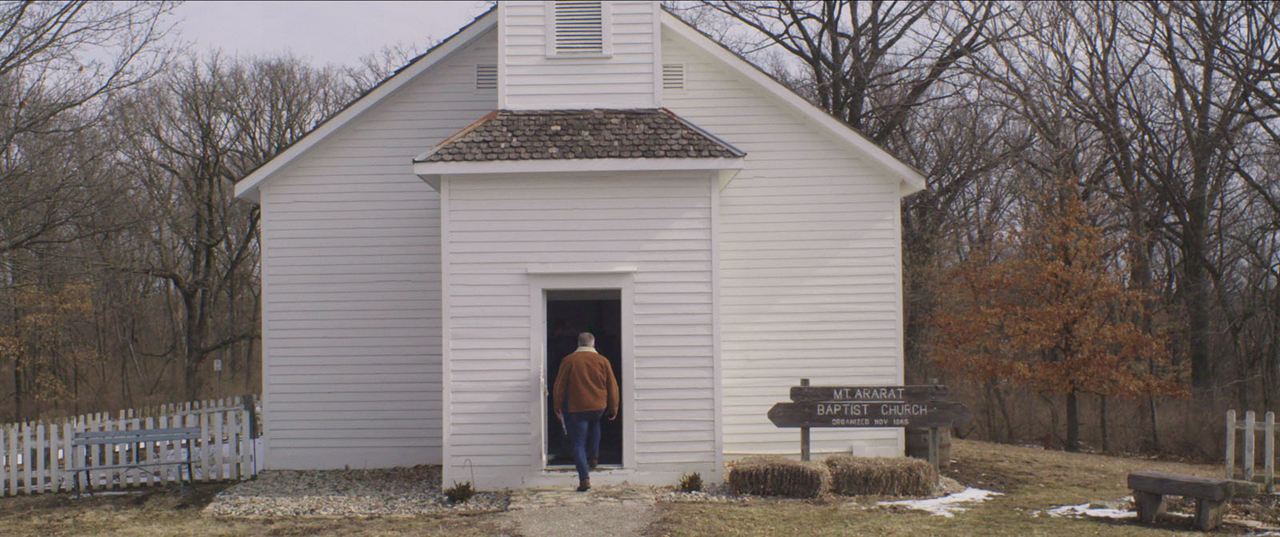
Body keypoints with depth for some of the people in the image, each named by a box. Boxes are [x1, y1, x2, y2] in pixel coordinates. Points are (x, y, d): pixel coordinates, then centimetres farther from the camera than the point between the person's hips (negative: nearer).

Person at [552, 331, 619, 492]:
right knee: (594, 424, 35)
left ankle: (584, 478, -9)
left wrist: (558, 407, 10)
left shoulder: (568, 361, -6)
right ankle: (593, 457, 30)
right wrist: (613, 409, 12)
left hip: (576, 409, -2)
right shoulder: (603, 361, -1)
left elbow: (559, 387, -2)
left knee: (578, 443, 2)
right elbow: (612, 387, 2)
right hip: (598, 407, 3)